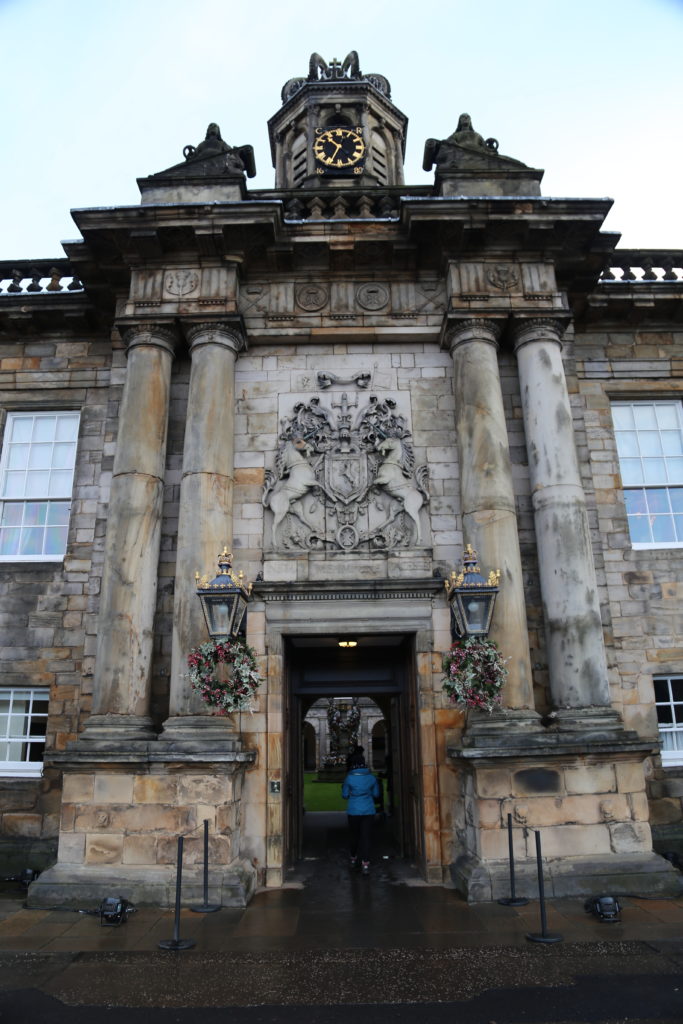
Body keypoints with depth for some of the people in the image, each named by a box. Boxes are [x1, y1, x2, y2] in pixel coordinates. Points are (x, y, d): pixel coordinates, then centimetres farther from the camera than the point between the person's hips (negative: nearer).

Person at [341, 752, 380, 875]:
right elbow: (376, 794, 6)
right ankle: (365, 864, -5)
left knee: (353, 835, 17)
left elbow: (345, 795, -2)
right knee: (366, 836, 2)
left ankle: (353, 859, 32)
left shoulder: (349, 778, -10)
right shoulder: (371, 777, -4)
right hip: (368, 811, 1)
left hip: (353, 811, -1)